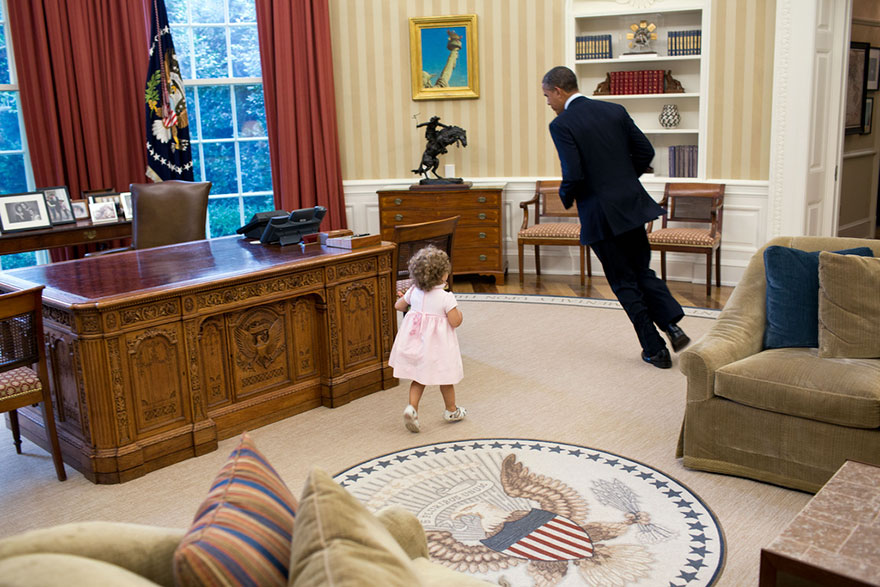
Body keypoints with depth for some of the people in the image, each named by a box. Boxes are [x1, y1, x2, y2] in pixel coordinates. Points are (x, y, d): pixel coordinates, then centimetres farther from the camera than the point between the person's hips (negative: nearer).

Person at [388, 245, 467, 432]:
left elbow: (399, 306, 12)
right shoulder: (446, 297, -19)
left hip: (416, 339, 4)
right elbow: (455, 322, -17)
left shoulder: (414, 292, -3)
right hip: (437, 344, -4)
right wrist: (459, 312, 3)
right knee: (445, 377, 15)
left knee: (419, 378, 14)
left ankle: (412, 407, -5)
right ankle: (451, 411, 30)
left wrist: (404, 297, 32)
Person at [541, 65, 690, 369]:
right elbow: (645, 151, 6)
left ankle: (655, 349, 13)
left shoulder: (562, 125, -12)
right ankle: (672, 325, 5)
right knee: (643, 271, 20)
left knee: (624, 283, 7)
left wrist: (566, 197, 1)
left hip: (600, 214, -6)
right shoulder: (615, 110, 6)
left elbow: (573, 175, -19)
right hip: (632, 205, 6)